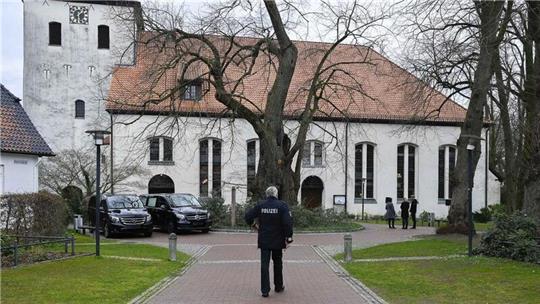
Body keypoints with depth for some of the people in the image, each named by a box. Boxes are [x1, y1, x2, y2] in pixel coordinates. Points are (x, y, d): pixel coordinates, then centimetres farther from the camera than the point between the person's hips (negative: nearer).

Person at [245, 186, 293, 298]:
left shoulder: (260, 205, -2)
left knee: (264, 265, 4)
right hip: (278, 241, -1)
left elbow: (248, 216, -2)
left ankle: (265, 290, 3)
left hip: (264, 240, 1)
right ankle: (278, 286, 28)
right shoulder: (282, 205, -9)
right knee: (278, 264, 16)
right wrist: (288, 237, -11)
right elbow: (288, 222, -17)